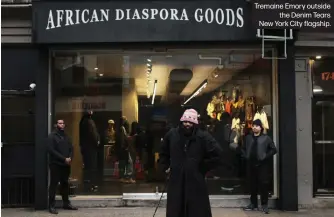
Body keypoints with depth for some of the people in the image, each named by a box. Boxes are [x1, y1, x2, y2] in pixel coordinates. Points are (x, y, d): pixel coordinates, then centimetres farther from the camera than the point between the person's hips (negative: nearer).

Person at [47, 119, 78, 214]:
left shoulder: (66, 136, 17)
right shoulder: (52, 136, -5)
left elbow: (71, 148, 15)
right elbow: (51, 150, -15)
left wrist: (70, 158, -7)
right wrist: (64, 159, -17)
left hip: (66, 165, 7)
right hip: (56, 164, -6)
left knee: (65, 184, 13)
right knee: (54, 185, -5)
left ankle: (66, 203, 21)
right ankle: (51, 206, -3)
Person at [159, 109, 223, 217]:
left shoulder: (203, 136, -9)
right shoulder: (172, 134, 3)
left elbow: (218, 154, -9)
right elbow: (163, 152, 21)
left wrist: (204, 167, -6)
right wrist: (166, 167, 14)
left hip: (195, 181, -3)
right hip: (176, 181, 3)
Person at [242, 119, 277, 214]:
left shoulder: (266, 138, -2)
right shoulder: (248, 137, 11)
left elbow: (274, 149, -3)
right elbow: (243, 148, 21)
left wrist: (265, 157, -10)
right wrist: (245, 156, 5)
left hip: (262, 164, -4)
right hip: (251, 164, 4)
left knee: (263, 184, -5)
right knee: (252, 184, 10)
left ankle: (264, 205, 1)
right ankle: (253, 203, 19)